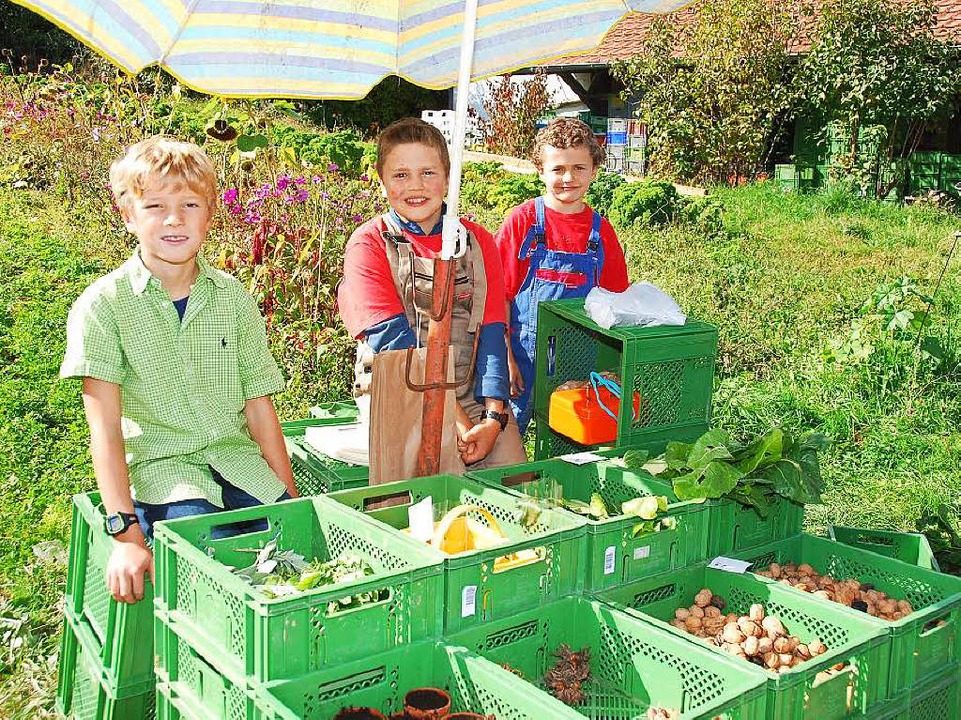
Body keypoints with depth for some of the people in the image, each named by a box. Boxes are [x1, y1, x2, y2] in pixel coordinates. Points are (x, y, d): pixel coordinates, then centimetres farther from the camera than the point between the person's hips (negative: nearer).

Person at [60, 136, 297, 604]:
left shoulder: (234, 298, 8)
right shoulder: (103, 305, -3)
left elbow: (259, 408, 9)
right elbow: (105, 424, -9)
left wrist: (292, 500, 3)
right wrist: (126, 532, -18)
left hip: (237, 459, 4)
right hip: (157, 465, -3)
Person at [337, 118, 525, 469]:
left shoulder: (478, 241, 11)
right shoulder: (368, 243, 1)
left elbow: (491, 334, 3)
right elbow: (392, 339, -10)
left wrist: (493, 417, -12)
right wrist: (454, 418, -18)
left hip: (474, 396, 4)